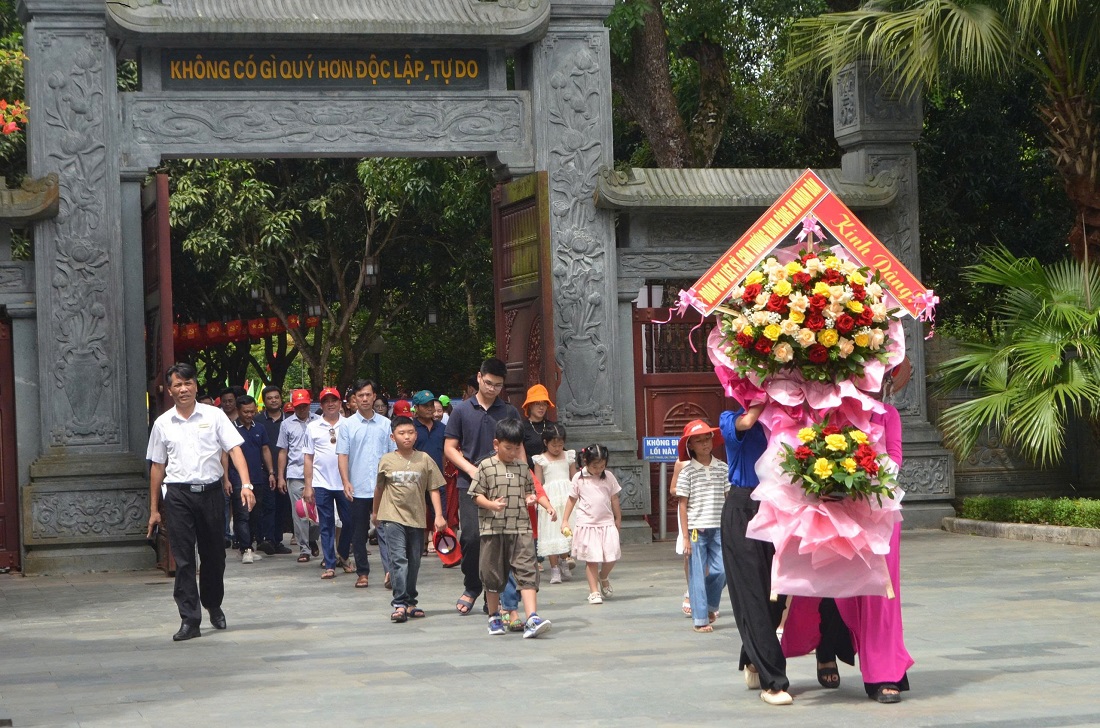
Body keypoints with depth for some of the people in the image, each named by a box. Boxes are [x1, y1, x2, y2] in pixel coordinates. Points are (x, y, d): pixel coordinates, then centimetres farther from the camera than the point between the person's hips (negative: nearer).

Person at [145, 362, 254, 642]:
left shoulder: (214, 416, 2)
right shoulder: (162, 424, 7)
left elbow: (234, 449, -4)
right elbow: (157, 466, 12)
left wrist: (246, 484, -19)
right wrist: (154, 510, 12)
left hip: (211, 491, 0)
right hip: (178, 495, 0)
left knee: (214, 555, 11)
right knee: (183, 559, -4)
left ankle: (214, 606, 34)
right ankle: (189, 620, -2)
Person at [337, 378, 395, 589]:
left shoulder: (385, 424, 7)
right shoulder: (348, 425, 3)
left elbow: (393, 454, 9)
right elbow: (343, 455, 1)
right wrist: (345, 482, -11)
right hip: (358, 489, 0)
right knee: (359, 533, 7)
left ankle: (390, 570, -14)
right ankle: (362, 573, 16)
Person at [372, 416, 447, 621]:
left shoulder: (424, 460, 1)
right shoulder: (387, 461, 1)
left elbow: (433, 489, 3)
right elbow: (379, 487, 16)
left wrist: (439, 515, -4)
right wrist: (375, 511, 26)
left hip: (417, 519, 2)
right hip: (393, 517, -2)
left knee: (413, 562, 10)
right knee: (399, 559, -14)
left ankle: (409, 602, 23)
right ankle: (399, 604, -16)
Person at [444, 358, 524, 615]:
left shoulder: (509, 412, 10)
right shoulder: (462, 410, 7)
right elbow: (450, 448, 8)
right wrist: (471, 469, -7)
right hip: (470, 484, -1)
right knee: (471, 537, -10)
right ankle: (471, 587, 11)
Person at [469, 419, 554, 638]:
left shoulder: (523, 468, 11)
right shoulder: (486, 467, 0)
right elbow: (476, 494, -1)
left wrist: (538, 501, 0)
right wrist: (491, 504, -19)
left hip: (521, 529, 2)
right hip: (493, 529, -2)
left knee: (527, 572, -11)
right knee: (492, 575, 9)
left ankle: (532, 618, -19)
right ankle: (494, 617, 27)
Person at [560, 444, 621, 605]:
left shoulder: (608, 476, 4)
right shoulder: (579, 478, -2)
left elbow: (614, 499, 13)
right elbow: (572, 500, 5)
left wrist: (618, 519, 19)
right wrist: (565, 521, 4)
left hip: (607, 523, 2)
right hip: (587, 524, -2)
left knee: (611, 556, -4)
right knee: (591, 559, -1)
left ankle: (603, 577, 27)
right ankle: (594, 591, 8)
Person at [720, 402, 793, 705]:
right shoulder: (730, 419, 4)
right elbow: (746, 422, -20)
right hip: (743, 510, -4)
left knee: (776, 593, 6)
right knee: (753, 595, -7)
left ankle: (753, 662, 29)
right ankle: (772, 681, -6)